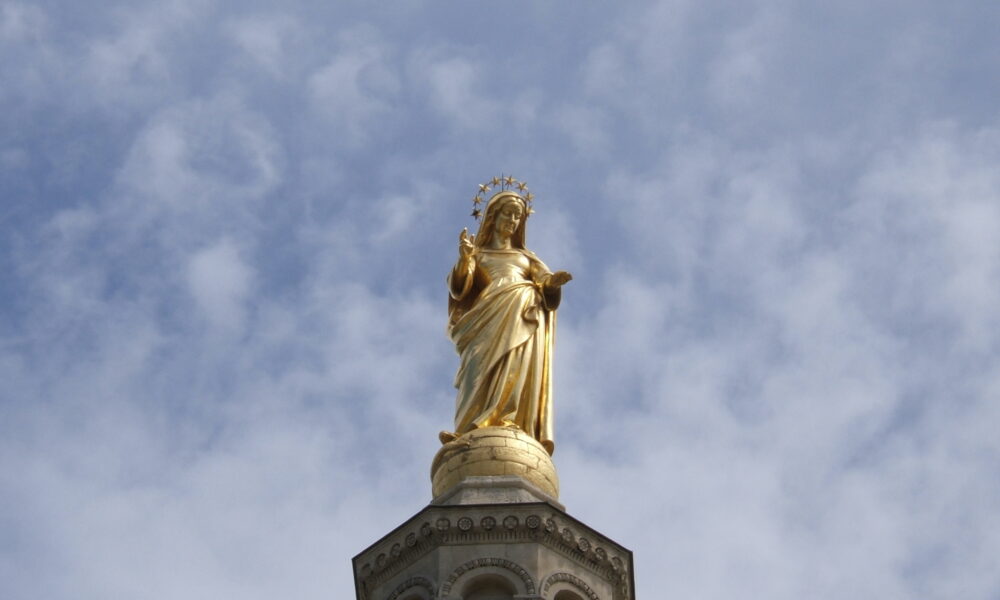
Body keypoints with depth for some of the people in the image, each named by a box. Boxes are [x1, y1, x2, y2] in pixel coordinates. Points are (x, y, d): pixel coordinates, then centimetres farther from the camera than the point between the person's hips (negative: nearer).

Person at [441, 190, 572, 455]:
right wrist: (465, 259, -11)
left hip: (524, 317, 1)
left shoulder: (527, 257, 32)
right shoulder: (476, 254, 27)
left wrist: (553, 281, -10)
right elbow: (459, 288, 8)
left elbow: (546, 288, 14)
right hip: (488, 319, -1)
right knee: (486, 362, -29)